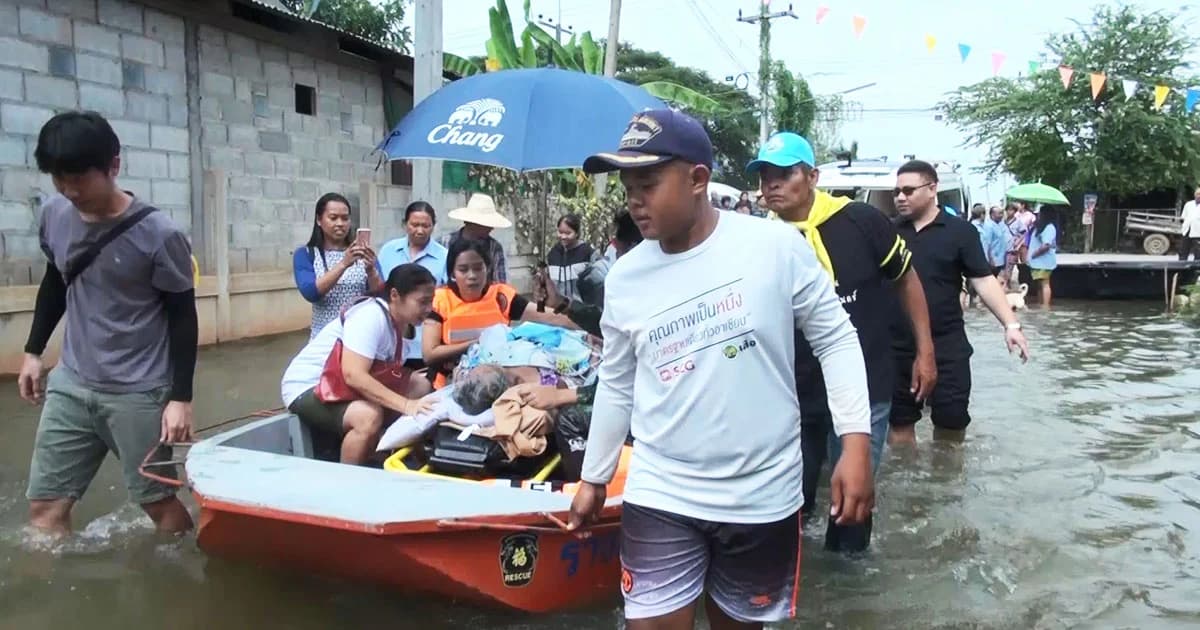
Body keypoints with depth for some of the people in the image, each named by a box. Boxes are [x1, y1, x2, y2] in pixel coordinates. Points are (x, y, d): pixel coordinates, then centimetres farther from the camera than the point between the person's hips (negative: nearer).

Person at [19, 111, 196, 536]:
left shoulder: (158, 234, -18)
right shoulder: (54, 215, -2)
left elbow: (183, 317, -10)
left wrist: (180, 398, -12)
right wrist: (33, 351, 18)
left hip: (139, 392, -5)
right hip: (71, 384, 5)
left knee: (158, 501, 7)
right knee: (44, 507, 8)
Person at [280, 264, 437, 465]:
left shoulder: (396, 321, 2)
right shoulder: (372, 317, -26)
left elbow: (385, 374, 2)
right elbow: (353, 375, -36)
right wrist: (406, 405, -39)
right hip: (307, 388, -9)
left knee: (421, 387, 3)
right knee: (370, 416, -35)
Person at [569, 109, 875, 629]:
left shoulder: (777, 246, -10)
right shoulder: (623, 279, 0)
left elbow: (836, 339, -2)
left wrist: (855, 441, -8)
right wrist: (594, 479, 16)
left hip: (763, 494, -1)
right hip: (660, 496, 2)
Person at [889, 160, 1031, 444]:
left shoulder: (959, 231, -1)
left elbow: (983, 281, -5)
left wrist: (1011, 324, -15)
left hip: (947, 347, -2)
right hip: (897, 347, 2)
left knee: (951, 423, 7)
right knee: (899, 423, 10)